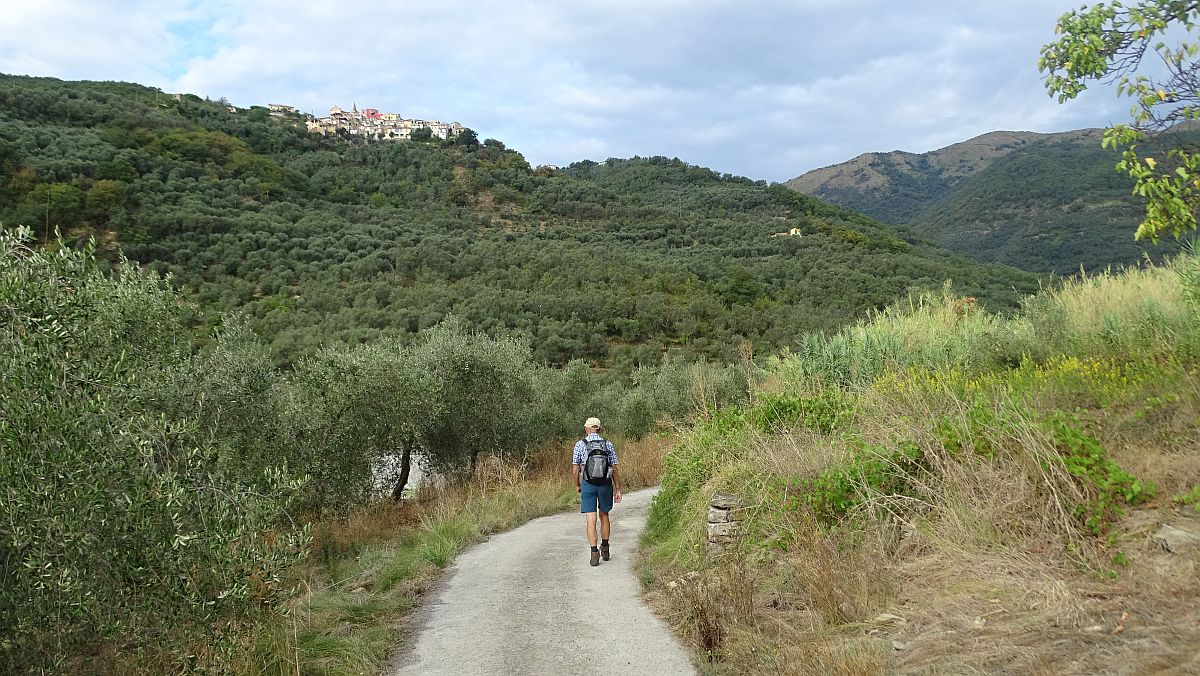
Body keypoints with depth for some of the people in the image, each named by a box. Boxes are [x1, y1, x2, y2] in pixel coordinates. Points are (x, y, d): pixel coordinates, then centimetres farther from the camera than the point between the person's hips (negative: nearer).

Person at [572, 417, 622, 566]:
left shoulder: (580, 444, -1)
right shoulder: (608, 444, 3)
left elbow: (575, 469, 1)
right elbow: (615, 469, 2)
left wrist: (577, 485, 17)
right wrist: (618, 489, 8)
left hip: (588, 485, -2)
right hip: (605, 484, 2)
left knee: (590, 519, -2)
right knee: (604, 516, 19)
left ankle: (595, 553, -8)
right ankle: (605, 549, 29)